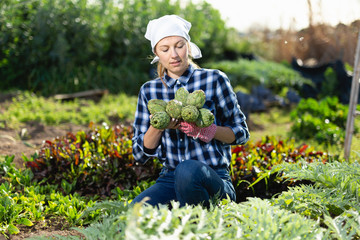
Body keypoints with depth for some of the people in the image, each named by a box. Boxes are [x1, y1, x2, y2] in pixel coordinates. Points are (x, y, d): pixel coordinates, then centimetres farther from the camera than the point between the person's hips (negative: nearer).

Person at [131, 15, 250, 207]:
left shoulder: (214, 80, 2)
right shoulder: (149, 91, 11)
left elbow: (241, 133, 4)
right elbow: (140, 153, 10)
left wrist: (205, 130, -15)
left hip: (213, 179, -1)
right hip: (169, 181, 2)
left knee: (187, 170, -38)